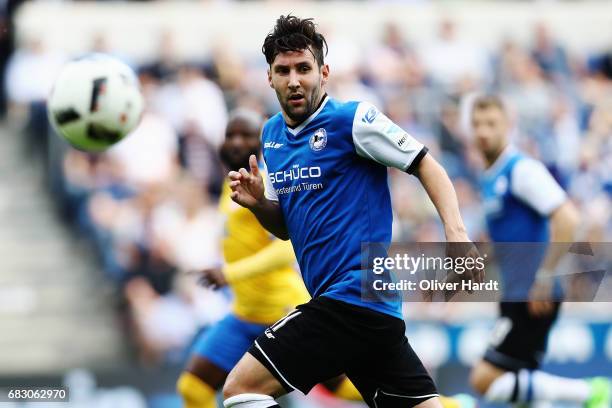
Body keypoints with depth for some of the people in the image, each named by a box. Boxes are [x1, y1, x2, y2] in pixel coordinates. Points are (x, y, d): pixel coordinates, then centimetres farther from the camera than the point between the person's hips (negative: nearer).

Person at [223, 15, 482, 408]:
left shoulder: (352, 118, -6)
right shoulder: (272, 134, 17)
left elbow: (426, 165, -6)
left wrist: (457, 234, -21)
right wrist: (259, 203, 3)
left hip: (351, 296, -8)